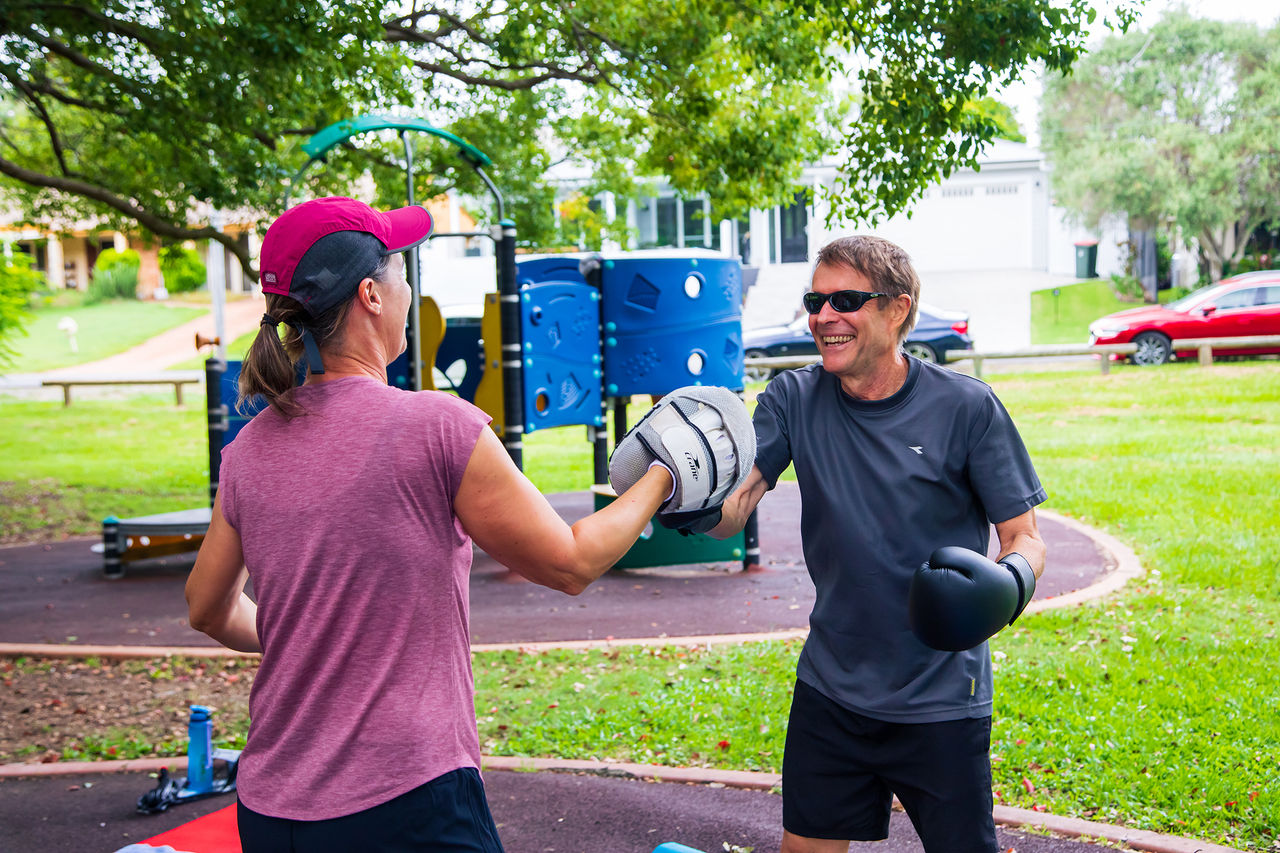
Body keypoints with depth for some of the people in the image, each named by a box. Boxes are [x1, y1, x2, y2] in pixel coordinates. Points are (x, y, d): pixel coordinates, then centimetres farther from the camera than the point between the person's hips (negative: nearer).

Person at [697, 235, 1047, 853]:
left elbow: (1023, 536, -7)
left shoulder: (966, 408, -11)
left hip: (941, 703, -3)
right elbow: (734, 504, -13)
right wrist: (696, 508, -36)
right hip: (829, 692, 3)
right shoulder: (793, 401, -3)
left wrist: (1008, 581, -29)